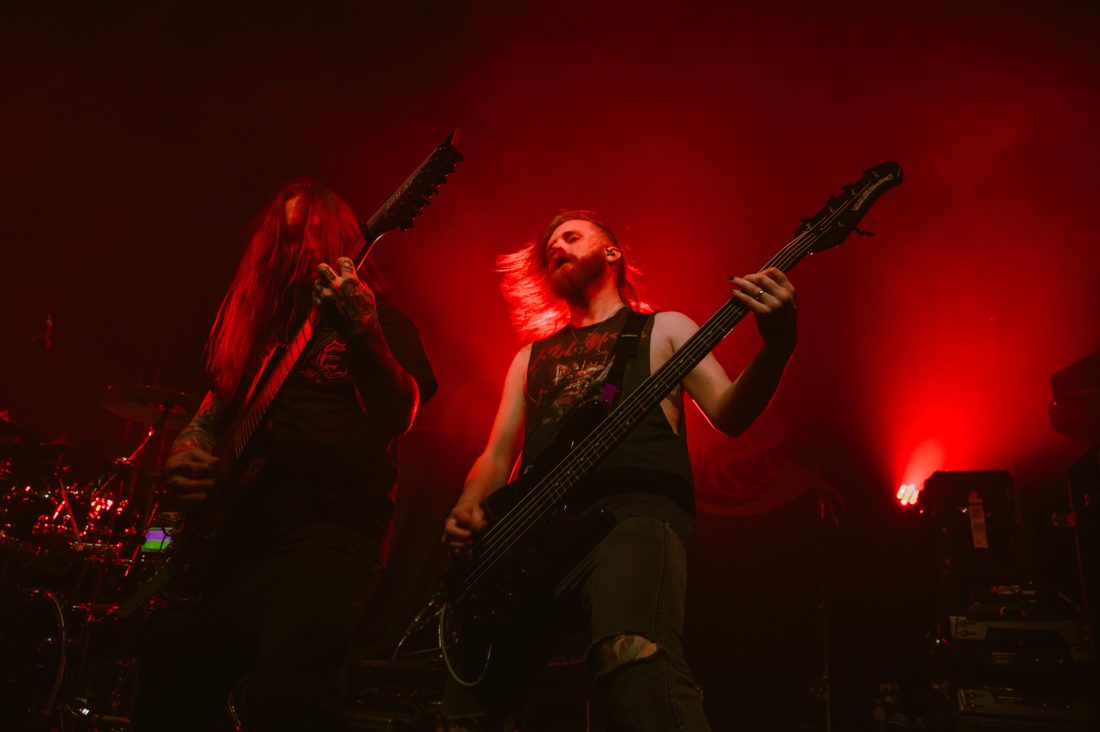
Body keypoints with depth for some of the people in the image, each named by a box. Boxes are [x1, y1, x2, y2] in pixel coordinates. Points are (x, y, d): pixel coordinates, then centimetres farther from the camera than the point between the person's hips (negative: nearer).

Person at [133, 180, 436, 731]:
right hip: (240, 528, 6)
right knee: (166, 688, -6)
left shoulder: (383, 320, 5)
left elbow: (400, 419, -12)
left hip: (333, 527, -6)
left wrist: (365, 336, -29)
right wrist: (185, 450, 5)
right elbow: (212, 413, 28)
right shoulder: (258, 321, 22)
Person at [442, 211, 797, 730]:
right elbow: (497, 454, 26)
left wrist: (777, 347, -13)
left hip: (636, 512, -4)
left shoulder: (663, 328, 20)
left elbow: (728, 415, 7)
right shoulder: (532, 356, 30)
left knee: (633, 661, -35)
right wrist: (466, 511, 3)